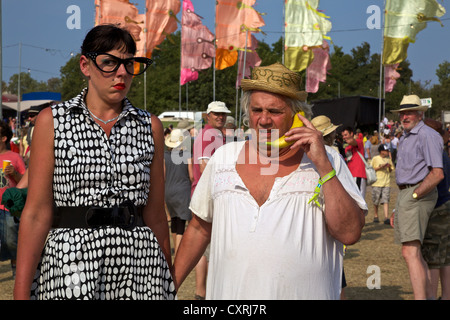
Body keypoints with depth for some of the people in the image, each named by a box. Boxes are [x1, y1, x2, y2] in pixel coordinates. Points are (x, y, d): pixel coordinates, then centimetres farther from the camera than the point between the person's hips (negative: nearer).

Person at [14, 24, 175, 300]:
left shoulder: (150, 126, 8)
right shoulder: (52, 121, 1)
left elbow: (156, 214, 10)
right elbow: (37, 214, -3)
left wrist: (169, 282, 10)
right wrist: (21, 292, -8)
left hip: (138, 266, 2)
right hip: (70, 263, -2)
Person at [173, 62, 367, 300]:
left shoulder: (328, 162, -2)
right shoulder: (224, 157, 6)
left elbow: (350, 233, -13)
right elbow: (200, 229, 14)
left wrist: (323, 166, -17)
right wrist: (169, 286, 12)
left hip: (303, 292, -2)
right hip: (229, 292, 2)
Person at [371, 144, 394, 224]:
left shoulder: (388, 159, 12)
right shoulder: (375, 159, 0)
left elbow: (391, 170, 19)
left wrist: (389, 167, -4)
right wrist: (380, 167, -13)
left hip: (386, 183, 2)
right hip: (377, 182, -2)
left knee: (386, 201, -8)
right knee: (376, 202, 5)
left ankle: (386, 218, -12)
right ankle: (375, 216, 24)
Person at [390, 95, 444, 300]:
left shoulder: (427, 136, -11)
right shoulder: (404, 138, 20)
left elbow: (437, 174, -19)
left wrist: (414, 196, -17)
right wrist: (398, 209, 22)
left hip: (419, 195, -10)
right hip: (404, 194, 10)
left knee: (410, 252, -20)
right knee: (414, 251, 13)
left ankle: (420, 297, -25)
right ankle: (427, 294, 21)